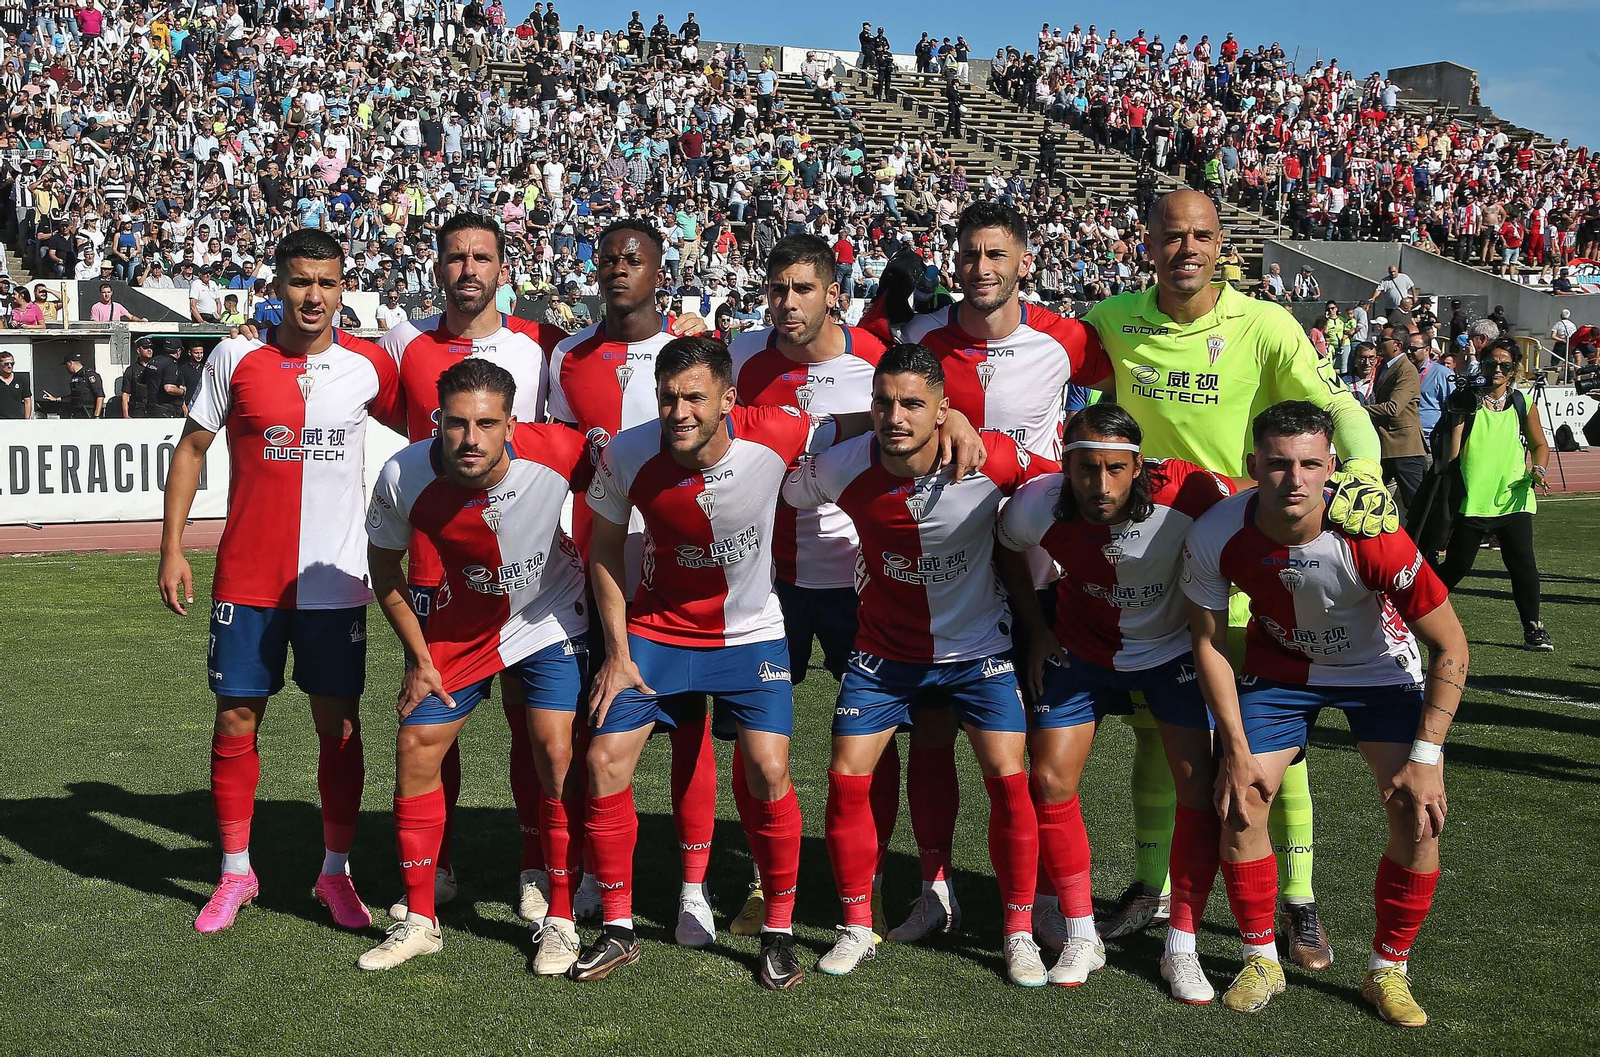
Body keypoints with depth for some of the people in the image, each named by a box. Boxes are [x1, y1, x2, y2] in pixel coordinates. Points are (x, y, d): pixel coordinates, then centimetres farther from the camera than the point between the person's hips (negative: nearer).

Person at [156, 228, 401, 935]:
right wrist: (172, 549, -1)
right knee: (236, 719, 4)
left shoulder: (369, 365, 1)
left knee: (339, 724, 4)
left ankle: (335, 872, 18)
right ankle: (236, 871, 19)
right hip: (247, 578, 0)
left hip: (335, 579, 0)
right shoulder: (236, 357, -1)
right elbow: (191, 449, 5)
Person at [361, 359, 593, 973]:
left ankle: (560, 920, 4)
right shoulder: (404, 477, -25)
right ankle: (419, 921, 14)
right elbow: (384, 571, -5)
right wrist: (419, 658, -4)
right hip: (460, 628, 2)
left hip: (550, 619, -2)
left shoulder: (556, 452, -30)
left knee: (558, 755, -12)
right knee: (415, 750, -2)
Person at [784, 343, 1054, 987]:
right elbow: (781, 495, 2)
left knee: (1007, 778, -9)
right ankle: (857, 929, 14)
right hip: (884, 651, 1)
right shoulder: (843, 469, -19)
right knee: (847, 777, -4)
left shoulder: (991, 459, -22)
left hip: (977, 649, -1)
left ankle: (1019, 932, 8)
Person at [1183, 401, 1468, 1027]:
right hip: (1280, 665, 2)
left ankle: (1388, 971, 5)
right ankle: (1261, 961, 12)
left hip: (1380, 667, -2)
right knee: (1238, 802, -10)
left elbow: (1449, 646, -23)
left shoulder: (1373, 538, -34)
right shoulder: (1215, 536, -27)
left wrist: (1425, 756, -25)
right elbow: (1208, 641, -10)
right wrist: (1237, 751, -12)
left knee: (1418, 811, -15)